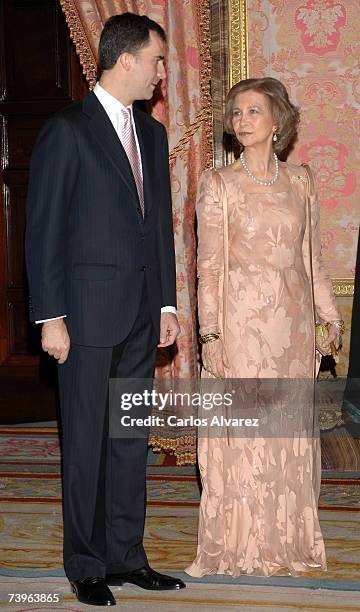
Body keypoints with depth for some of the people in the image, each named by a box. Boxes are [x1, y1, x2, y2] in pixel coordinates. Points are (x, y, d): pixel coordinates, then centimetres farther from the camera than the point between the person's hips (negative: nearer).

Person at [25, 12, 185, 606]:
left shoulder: (153, 133, 13)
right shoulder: (67, 131, -8)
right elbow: (44, 229, -9)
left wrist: (167, 303, 12)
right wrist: (50, 317, -13)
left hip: (142, 313, 6)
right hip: (90, 312, -6)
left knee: (131, 439, 11)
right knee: (86, 442, 2)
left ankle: (126, 555, 21)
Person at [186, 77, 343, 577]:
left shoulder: (298, 180, 8)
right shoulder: (219, 184, -3)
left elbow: (311, 255, 14)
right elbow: (210, 265, -6)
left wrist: (329, 313, 12)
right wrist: (210, 334, -12)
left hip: (293, 321, 4)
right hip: (242, 322, -4)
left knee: (291, 430, 10)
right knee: (242, 431, 1)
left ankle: (289, 535, 22)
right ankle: (241, 544, 12)